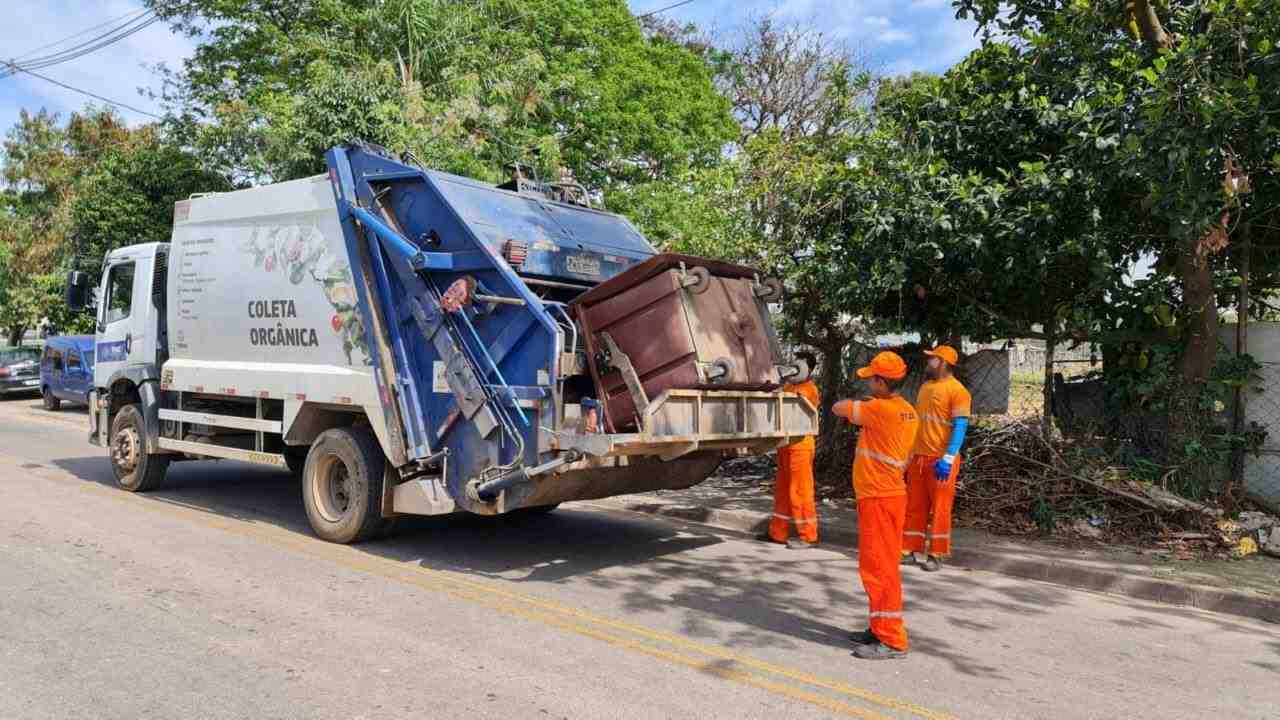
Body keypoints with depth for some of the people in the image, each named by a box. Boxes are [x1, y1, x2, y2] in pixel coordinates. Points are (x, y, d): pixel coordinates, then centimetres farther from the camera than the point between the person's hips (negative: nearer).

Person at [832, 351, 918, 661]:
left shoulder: (880, 409, -20)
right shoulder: (906, 411, 7)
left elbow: (839, 408, -9)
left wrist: (850, 404, 13)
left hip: (878, 498, -10)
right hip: (890, 492, 10)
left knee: (879, 566, -4)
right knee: (881, 565, 17)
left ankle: (892, 641, 2)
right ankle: (881, 629, 27)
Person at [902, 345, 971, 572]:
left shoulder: (957, 390, -10)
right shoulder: (925, 386, 13)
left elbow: (960, 427, -15)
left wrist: (948, 458, -23)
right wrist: (910, 452, 17)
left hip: (940, 460, -7)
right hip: (918, 457, 7)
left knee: (939, 508, 2)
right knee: (914, 506, 11)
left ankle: (936, 555, 11)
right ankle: (912, 550, 19)